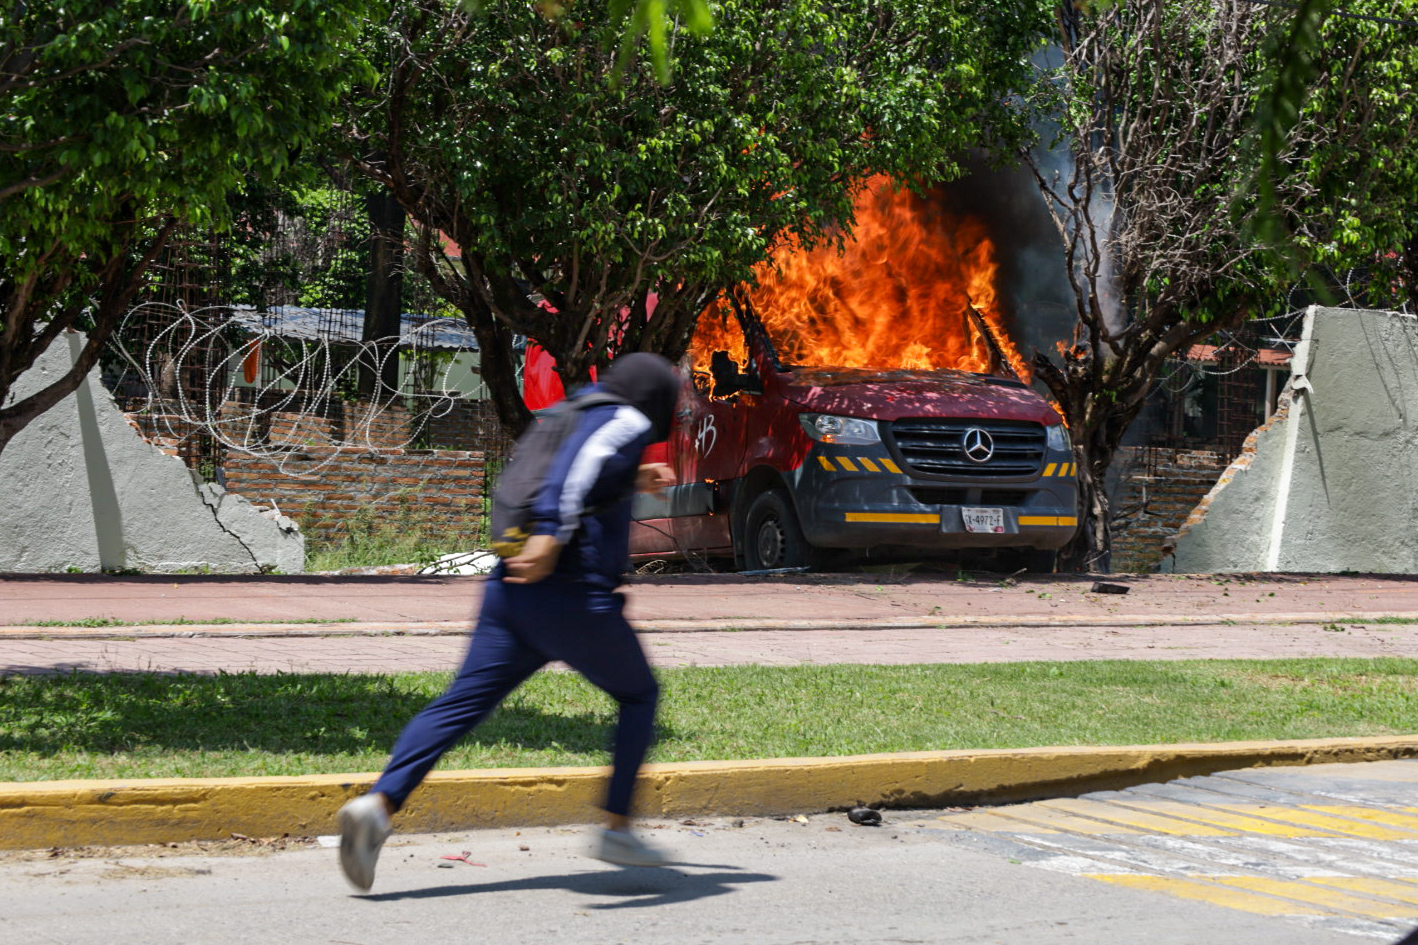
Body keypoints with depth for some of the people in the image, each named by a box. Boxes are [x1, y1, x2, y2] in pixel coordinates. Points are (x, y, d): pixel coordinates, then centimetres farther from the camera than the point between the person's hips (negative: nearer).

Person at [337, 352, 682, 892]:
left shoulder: (581, 415, 25)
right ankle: (616, 829, 14)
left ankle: (378, 805, -20)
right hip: (575, 598, -7)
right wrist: (552, 537, -33)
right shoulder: (626, 421, -1)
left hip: (511, 592, 7)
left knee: (461, 705, -1)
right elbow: (582, 460, -24)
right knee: (639, 695, 16)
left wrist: (632, 483, 42)